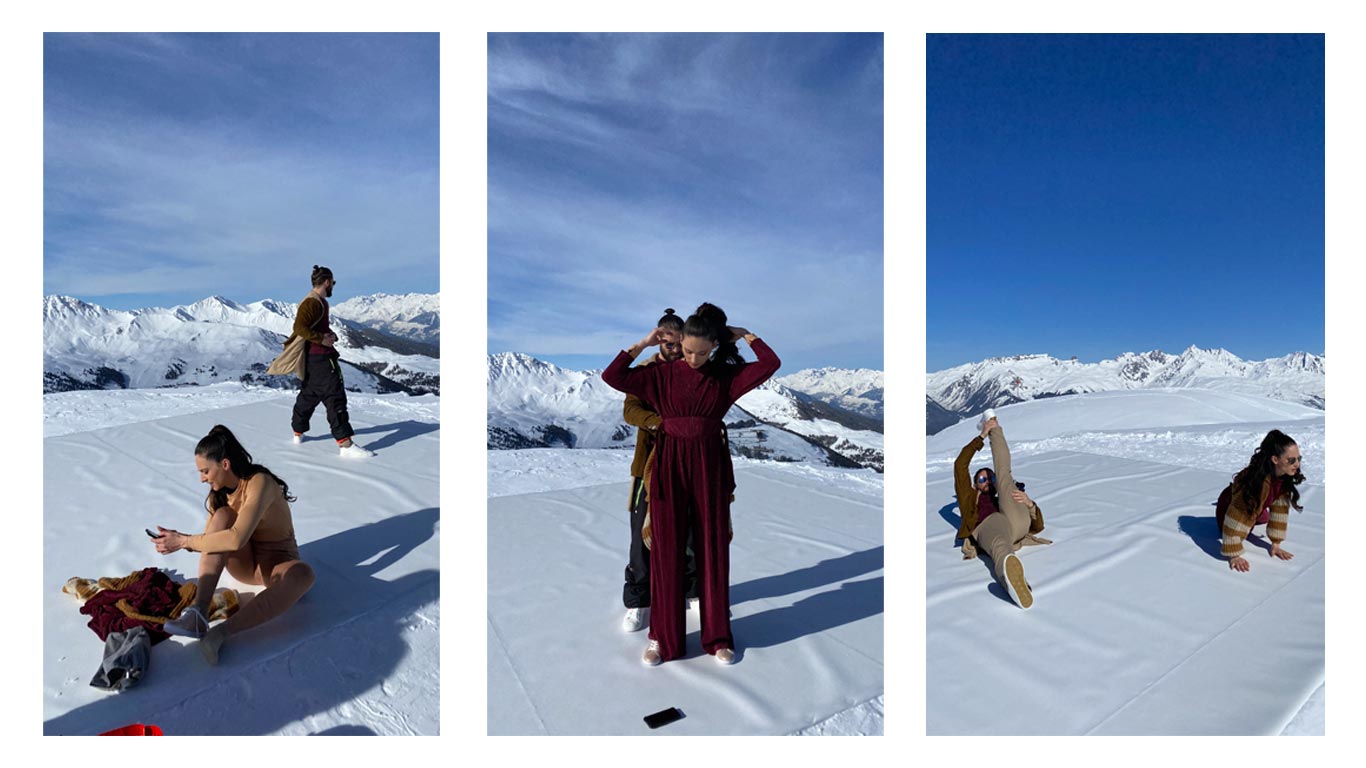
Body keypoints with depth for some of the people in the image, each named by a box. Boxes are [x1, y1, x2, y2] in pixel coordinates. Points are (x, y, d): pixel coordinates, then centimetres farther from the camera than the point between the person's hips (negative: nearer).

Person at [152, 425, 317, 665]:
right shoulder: (220, 491, 1)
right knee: (222, 515, -23)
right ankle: (198, 611, -34)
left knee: (303, 574, -40)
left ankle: (221, 632, -44)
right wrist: (179, 539, -13)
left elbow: (237, 538, -31)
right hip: (244, 564, 6)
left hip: (276, 565, -6)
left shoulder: (259, 483, -23)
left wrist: (185, 541, -23)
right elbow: (211, 538, 3)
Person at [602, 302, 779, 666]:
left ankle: (717, 635, 22)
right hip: (670, 465, -1)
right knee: (666, 549, 3)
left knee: (713, 548, 7)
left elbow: (771, 364, -6)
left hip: (711, 467, 1)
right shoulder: (661, 374, 2)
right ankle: (662, 636, 18)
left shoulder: (727, 376, 3)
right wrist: (644, 343, -2)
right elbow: (612, 377, -4)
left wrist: (745, 334, 4)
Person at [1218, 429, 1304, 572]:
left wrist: (1276, 544, -13)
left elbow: (1280, 509, -14)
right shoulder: (1256, 480, -43)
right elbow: (1237, 516, -41)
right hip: (1229, 506, -6)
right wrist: (1234, 555, -40)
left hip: (1254, 508, 6)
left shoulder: (1284, 478, -23)